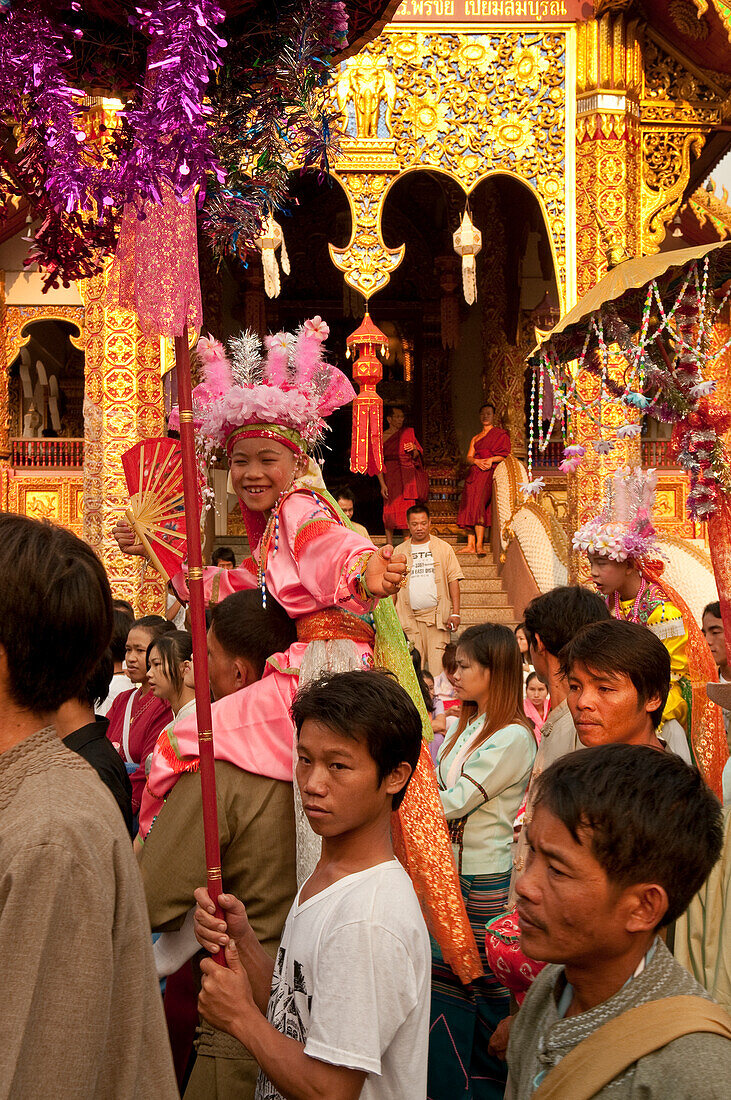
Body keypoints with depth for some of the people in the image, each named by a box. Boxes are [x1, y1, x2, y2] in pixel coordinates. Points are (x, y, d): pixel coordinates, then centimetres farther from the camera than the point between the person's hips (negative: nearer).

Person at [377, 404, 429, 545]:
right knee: (390, 511, -5)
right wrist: (382, 484, -8)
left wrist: (414, 450, -10)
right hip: (390, 477, -2)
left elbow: (417, 456, 13)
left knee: (407, 512, -3)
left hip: (408, 477, 2)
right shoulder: (381, 437, 3)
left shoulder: (408, 433, 10)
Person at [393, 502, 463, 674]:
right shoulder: (399, 552, 12)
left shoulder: (443, 548, 8)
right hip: (410, 618, 1)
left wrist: (455, 613, -2)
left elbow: (453, 580, 6)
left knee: (437, 663, -8)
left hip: (437, 615, -1)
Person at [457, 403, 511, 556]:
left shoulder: (501, 434, 10)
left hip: (489, 473, -6)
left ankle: (479, 545, -23)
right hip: (474, 473, 6)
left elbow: (505, 455, 0)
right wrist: (477, 461, -8)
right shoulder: (475, 438, 26)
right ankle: (471, 545, -8)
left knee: (478, 504, -21)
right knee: (470, 507, -5)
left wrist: (491, 459, -16)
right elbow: (468, 458, 14)